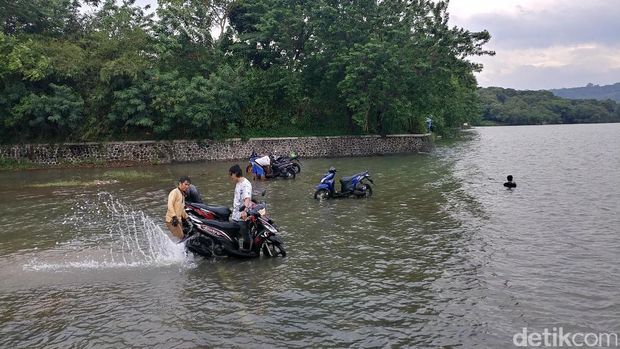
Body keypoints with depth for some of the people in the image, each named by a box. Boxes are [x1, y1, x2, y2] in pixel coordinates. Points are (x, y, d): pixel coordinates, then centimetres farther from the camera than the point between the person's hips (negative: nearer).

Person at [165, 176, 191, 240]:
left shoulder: (182, 194, 21)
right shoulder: (174, 192, -8)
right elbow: (170, 205, -21)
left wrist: (186, 217, 25)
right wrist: (174, 217, -30)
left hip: (179, 220, 9)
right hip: (172, 220, -9)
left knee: (181, 237, 5)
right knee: (180, 238, -17)